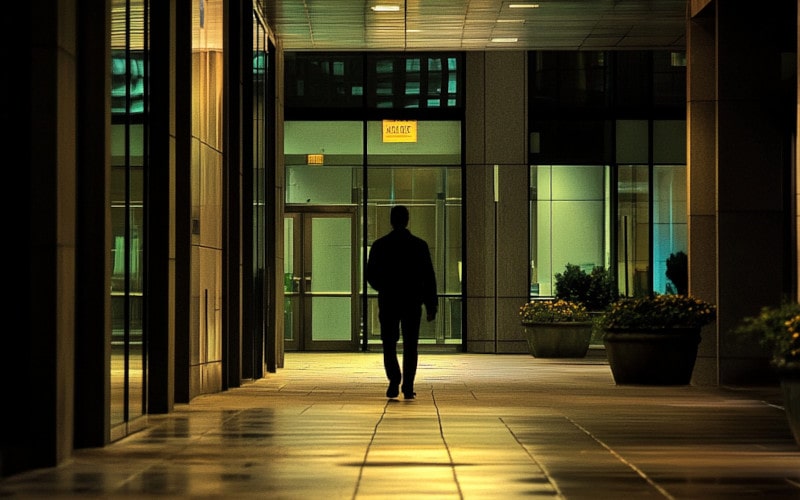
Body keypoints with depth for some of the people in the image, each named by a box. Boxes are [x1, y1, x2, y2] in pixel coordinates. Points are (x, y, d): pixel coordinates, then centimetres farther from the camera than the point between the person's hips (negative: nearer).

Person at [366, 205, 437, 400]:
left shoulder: (379, 245, -2)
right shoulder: (419, 245, -2)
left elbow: (370, 276, 3)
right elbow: (429, 278, -2)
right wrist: (431, 306, 3)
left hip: (388, 302, 0)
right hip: (412, 303, 0)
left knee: (389, 344, 7)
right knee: (410, 346, 7)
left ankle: (394, 381, -12)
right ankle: (408, 387, 3)